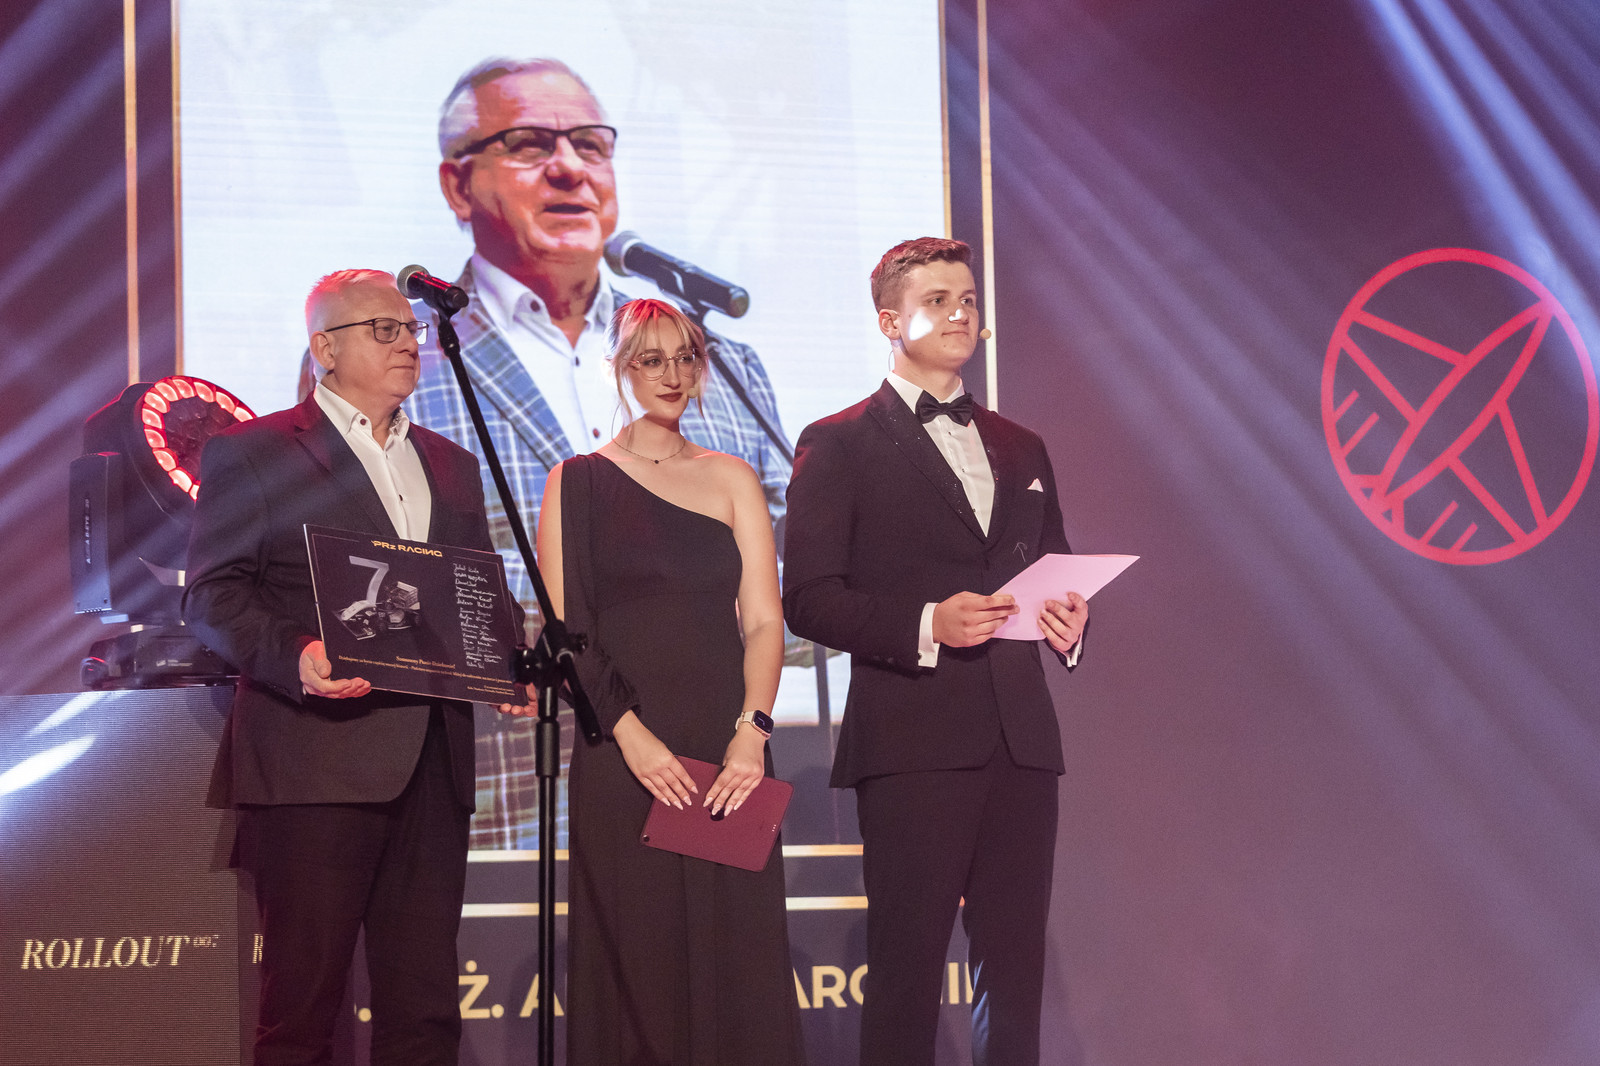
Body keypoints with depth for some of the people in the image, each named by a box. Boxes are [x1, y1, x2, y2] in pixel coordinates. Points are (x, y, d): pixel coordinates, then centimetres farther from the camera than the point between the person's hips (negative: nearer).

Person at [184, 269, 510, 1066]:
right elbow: (213, 594, -4)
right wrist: (295, 658, -22)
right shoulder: (250, 452, 3)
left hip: (431, 763, 6)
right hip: (315, 757, -6)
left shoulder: (449, 464, 22)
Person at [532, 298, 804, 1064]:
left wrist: (751, 729, -11)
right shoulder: (578, 481, 8)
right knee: (635, 965, -3)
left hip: (726, 747, 2)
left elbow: (763, 619, 5)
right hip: (621, 752, -2)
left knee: (737, 957, -4)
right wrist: (628, 730, -12)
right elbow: (563, 630, 1)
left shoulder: (731, 480, 13)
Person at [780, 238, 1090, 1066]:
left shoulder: (1020, 449, 21)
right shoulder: (839, 445, 4)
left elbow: (1055, 576, 26)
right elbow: (808, 597, -5)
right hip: (912, 739, -5)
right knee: (908, 966, -6)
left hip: (1019, 738, 5)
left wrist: (1067, 622, 2)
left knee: (1014, 967, 4)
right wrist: (923, 627, -18)